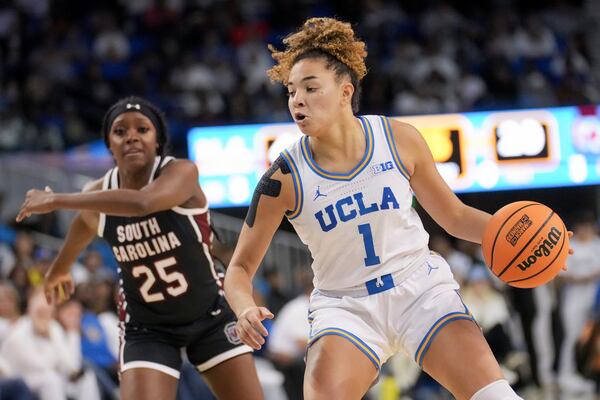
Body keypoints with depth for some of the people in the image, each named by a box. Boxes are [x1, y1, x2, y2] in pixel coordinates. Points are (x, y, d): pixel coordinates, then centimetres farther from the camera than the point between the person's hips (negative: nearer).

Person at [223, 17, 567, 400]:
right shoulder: (286, 178, -13)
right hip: (346, 306, -1)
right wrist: (246, 310, -28)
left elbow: (454, 216, 5)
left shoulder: (399, 139, -8)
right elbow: (240, 267, -6)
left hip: (421, 288, 1)